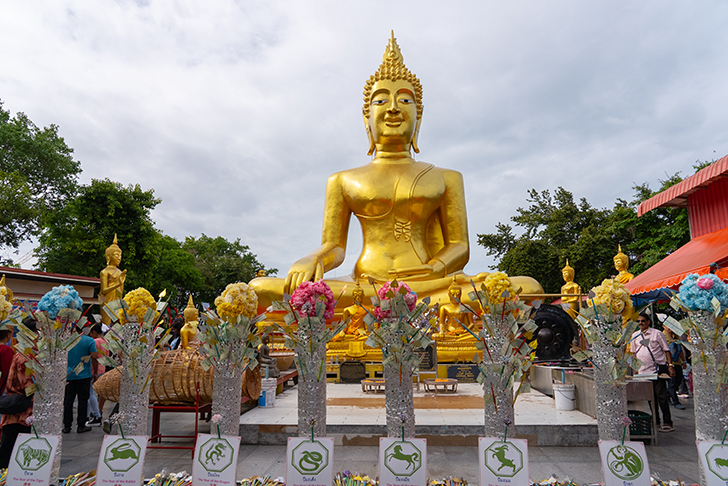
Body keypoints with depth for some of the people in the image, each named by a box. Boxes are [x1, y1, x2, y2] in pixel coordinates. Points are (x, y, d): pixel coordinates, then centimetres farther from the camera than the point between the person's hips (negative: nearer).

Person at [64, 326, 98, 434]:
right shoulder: (90, 341, -8)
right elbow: (94, 358, -11)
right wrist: (95, 373, -1)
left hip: (69, 375, 3)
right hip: (84, 376, -3)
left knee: (68, 400, 10)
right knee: (83, 400, 4)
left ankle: (66, 426, 14)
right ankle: (81, 426, 8)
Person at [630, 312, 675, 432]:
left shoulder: (657, 333, 0)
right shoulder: (635, 336, 11)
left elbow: (666, 350, 2)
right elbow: (634, 353, 18)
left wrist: (670, 365, -7)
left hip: (658, 370, -4)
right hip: (643, 371, 4)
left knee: (661, 397, -4)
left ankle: (667, 423, 6)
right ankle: (655, 423, 17)